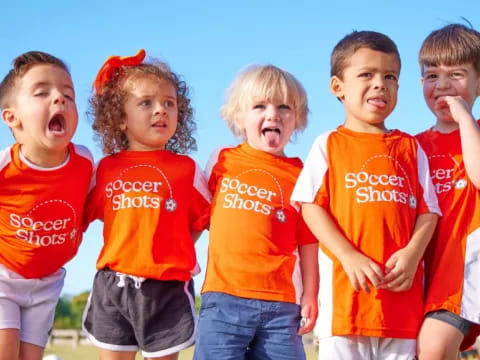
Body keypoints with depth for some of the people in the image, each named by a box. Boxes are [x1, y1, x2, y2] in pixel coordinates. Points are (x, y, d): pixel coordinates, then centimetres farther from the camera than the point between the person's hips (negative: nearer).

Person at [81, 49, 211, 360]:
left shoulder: (186, 168, -1)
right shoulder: (107, 168, 4)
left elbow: (203, 221, 3)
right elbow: (86, 215, 11)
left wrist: (172, 254, -1)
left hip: (167, 288, -2)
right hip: (113, 285, 2)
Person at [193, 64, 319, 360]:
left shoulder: (300, 175, 4)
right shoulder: (222, 161, 8)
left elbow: (308, 243, 5)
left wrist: (310, 296, 1)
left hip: (280, 304, 0)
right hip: (223, 296, 0)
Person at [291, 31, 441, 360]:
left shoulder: (410, 148, 13)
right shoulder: (329, 145, 6)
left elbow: (427, 210, 8)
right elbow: (311, 207, -2)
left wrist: (412, 254, -11)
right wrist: (349, 256, -14)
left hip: (401, 284, 2)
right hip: (347, 282, -2)